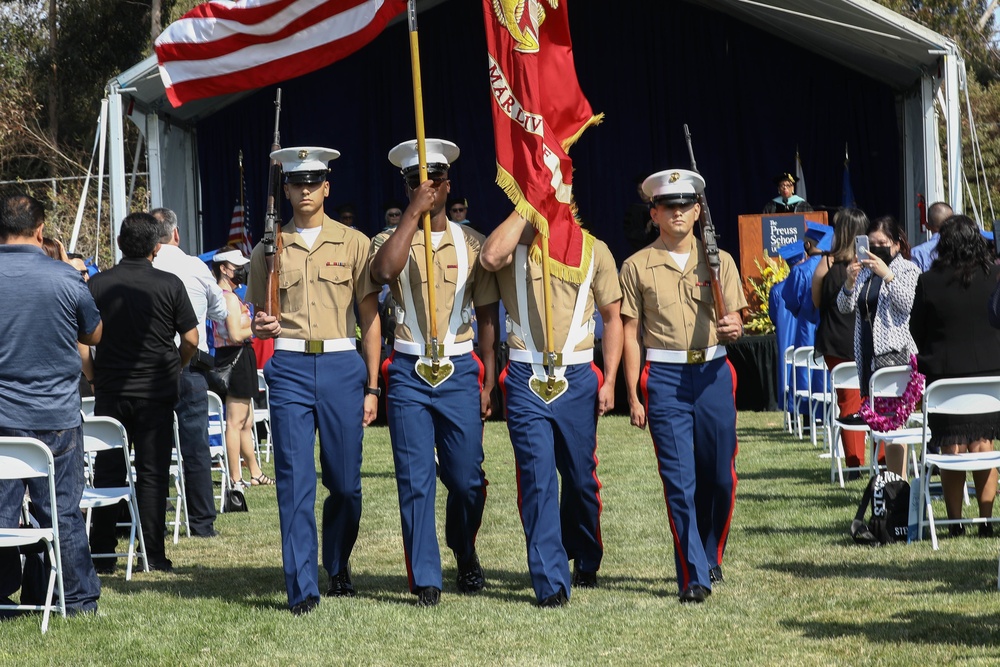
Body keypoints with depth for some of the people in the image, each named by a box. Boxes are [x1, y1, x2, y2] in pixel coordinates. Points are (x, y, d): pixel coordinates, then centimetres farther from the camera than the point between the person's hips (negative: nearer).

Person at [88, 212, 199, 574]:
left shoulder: (97, 284, -2)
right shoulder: (169, 285, -5)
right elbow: (191, 339, -4)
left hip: (109, 391, 1)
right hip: (156, 392, -1)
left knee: (107, 471, 8)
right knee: (152, 473, 4)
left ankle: (102, 554, 9)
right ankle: (153, 554, 2)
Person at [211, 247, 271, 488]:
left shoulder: (219, 295, 16)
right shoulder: (230, 297, -15)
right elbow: (236, 334, -22)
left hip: (228, 358, 11)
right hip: (237, 357, -11)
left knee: (246, 422, 15)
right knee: (235, 421, -7)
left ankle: (255, 473, 22)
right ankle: (235, 478, -5)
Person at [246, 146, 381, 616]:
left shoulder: (353, 243, 6)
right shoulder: (269, 248, 10)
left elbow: (370, 318, 6)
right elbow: (259, 316, 17)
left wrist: (372, 387, 1)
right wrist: (261, 326, -8)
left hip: (342, 366, 0)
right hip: (289, 366, 0)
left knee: (345, 481, 5)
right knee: (295, 480, -7)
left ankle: (338, 568, 29)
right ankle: (302, 589, -6)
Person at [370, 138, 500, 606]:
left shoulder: (470, 243, 7)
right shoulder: (392, 240, 4)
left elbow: (487, 315, 8)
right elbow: (384, 271, -21)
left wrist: (488, 382, 2)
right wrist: (414, 212, -17)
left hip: (460, 370, 1)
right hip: (408, 372, -1)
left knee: (467, 480, 4)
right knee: (415, 481, -4)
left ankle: (464, 552, 31)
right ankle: (425, 580, 3)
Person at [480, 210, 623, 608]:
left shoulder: (593, 250, 5)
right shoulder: (514, 245, 1)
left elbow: (612, 317, 9)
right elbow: (490, 257, -24)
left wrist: (609, 381, 2)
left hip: (577, 380, 2)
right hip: (526, 381, -2)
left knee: (581, 478, 14)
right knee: (538, 479, -9)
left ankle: (585, 562, 37)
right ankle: (551, 582, -7)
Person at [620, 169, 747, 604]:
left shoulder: (719, 261, 9)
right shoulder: (637, 267, 4)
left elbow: (734, 322, 8)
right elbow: (631, 334, 4)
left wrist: (732, 329, -18)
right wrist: (633, 396, -1)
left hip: (713, 372, 2)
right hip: (664, 376, -2)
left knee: (719, 477, 6)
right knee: (679, 479, -6)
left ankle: (711, 557, 29)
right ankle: (693, 576, -4)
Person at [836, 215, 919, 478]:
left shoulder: (908, 269, 1)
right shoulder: (864, 269, 15)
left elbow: (907, 304, -14)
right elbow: (844, 307, 8)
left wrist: (887, 275, -21)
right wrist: (849, 282, -10)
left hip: (895, 352, -6)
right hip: (867, 351, 6)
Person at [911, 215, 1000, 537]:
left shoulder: (928, 282, -8)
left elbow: (915, 330, 1)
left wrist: (926, 361, 16)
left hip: (943, 373, -1)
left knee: (951, 447, 6)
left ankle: (955, 521, 7)